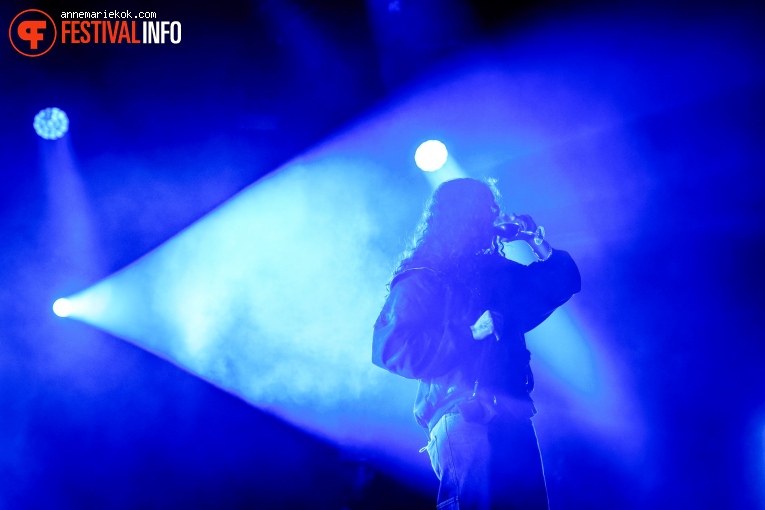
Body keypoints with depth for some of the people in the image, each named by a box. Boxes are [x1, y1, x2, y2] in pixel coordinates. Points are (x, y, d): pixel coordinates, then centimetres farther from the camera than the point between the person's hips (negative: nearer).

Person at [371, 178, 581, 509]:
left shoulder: (495, 269, 17)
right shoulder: (419, 280, -2)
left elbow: (563, 284, 25)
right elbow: (391, 350, -15)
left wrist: (538, 245, 8)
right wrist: (470, 333, -18)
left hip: (511, 415, 7)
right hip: (462, 417, -6)